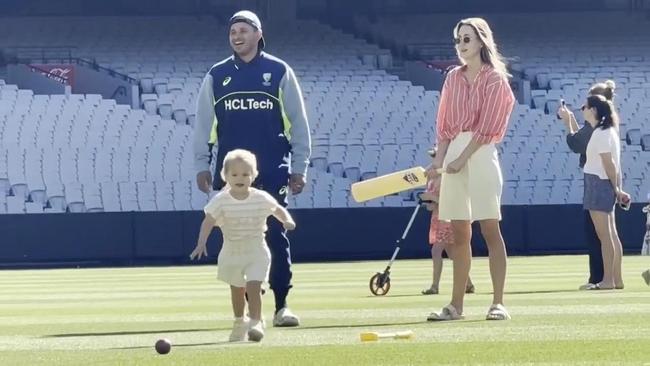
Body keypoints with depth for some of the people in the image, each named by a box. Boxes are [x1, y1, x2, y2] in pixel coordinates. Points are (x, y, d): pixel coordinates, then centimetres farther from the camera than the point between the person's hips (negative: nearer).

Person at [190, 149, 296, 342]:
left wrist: (286, 220, -15)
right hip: (232, 252, 2)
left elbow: (278, 209, 6)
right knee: (237, 289, 16)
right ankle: (239, 322, 36)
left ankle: (255, 322, -15)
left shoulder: (261, 199, -9)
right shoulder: (220, 201, -13)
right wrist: (201, 243, -31)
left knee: (253, 287, -18)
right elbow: (208, 221, -17)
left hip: (256, 252, -1)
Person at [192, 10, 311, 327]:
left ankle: (282, 306, -3)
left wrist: (299, 167, -1)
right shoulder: (216, 76, 8)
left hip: (273, 171, -2)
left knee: (276, 236, -5)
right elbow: (203, 124, 9)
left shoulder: (279, 72, 3)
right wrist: (202, 165, 1)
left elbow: (298, 122, 3)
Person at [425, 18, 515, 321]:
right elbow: (445, 125, 13)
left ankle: (498, 303, -10)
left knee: (490, 229, -9)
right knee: (459, 234, 5)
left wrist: (462, 158, -15)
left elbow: (485, 126, -10)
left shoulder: (494, 79, -3)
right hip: (454, 154, 6)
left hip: (481, 155, -6)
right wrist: (439, 160, 1)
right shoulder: (453, 79, 15)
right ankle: (456, 305, 6)